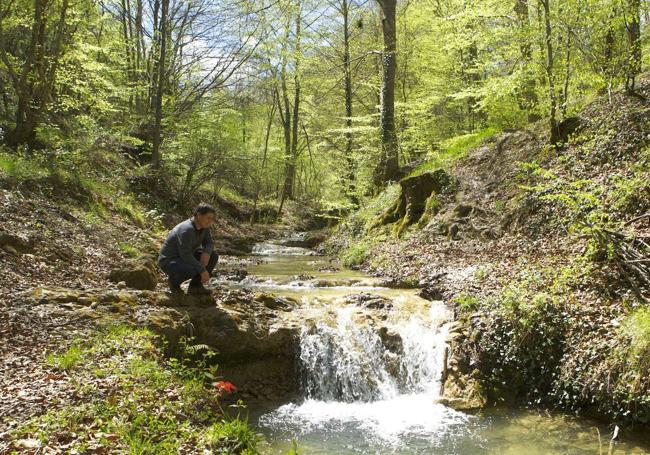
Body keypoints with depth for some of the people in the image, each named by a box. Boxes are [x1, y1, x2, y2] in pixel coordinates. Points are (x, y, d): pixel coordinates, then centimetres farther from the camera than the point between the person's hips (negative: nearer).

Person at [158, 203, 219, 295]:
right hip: (168, 261, -9)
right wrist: (202, 270, -29)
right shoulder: (187, 229, -30)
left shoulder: (204, 225, -4)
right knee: (193, 269, -36)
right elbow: (186, 255, -33)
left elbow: (209, 243, 5)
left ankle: (195, 286, 5)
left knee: (213, 256, -2)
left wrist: (206, 253, -18)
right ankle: (174, 279, -4)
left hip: (184, 257, 9)